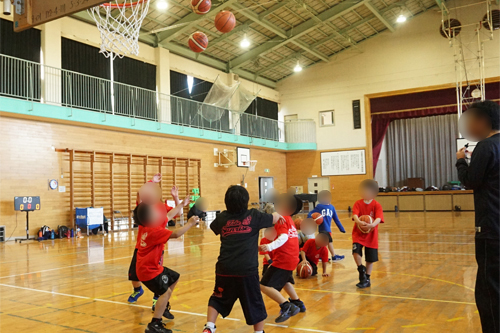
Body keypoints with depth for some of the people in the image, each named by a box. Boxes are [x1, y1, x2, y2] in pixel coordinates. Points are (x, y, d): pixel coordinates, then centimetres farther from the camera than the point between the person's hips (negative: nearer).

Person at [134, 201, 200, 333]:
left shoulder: (149, 225, 3)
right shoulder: (154, 230, -25)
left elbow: (168, 216, 16)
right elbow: (175, 234, -29)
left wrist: (181, 204, 22)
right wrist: (190, 224, -18)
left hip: (153, 267, 11)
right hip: (148, 270, -11)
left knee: (175, 278, 25)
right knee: (166, 292, -20)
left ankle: (162, 307, 32)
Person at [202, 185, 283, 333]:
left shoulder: (222, 217, 5)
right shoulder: (254, 215, 0)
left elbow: (213, 227, 29)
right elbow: (275, 218, 16)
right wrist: (277, 214, 40)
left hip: (225, 268, 2)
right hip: (247, 270, -2)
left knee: (217, 299, 23)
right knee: (255, 304, 14)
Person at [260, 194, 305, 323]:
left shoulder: (281, 219, -13)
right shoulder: (290, 220, 14)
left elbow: (283, 237, -27)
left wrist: (270, 246, -40)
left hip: (283, 259, -10)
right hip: (292, 258, 10)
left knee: (265, 286, -12)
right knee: (284, 281, 35)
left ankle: (287, 307, -19)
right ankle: (298, 303, 44)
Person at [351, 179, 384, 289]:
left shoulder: (377, 205, -6)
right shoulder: (358, 204, -4)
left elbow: (378, 218, -21)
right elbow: (355, 215, -20)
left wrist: (372, 224, -43)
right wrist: (359, 222, -43)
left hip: (371, 235, 0)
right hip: (358, 233, 0)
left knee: (370, 259, 6)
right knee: (356, 251, -22)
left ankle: (367, 279, 26)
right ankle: (362, 270, 5)